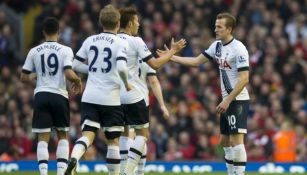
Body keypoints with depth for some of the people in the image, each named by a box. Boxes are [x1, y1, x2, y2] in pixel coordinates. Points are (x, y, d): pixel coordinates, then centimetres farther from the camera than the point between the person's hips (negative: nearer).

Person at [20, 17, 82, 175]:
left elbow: (24, 77, 6)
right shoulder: (65, 50, -4)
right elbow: (69, 74, -16)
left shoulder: (34, 51, 3)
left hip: (41, 96, 1)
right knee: (62, 135, 14)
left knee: (43, 138, 2)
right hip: (59, 95, -1)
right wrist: (78, 81, 6)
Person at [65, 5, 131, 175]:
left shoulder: (90, 41, 7)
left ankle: (74, 159, -34)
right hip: (110, 99, -3)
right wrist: (127, 84, -3)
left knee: (87, 135, -5)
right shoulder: (120, 43, -7)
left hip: (90, 97, 3)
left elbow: (75, 65, 11)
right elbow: (121, 67, -21)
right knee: (113, 141, 8)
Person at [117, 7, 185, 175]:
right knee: (143, 133, 4)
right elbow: (155, 64, -12)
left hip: (115, 95, 6)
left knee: (123, 132, 17)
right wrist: (172, 51, 0)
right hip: (132, 95, -6)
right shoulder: (136, 41, -10)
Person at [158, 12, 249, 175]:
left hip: (238, 100, -9)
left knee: (236, 140, -13)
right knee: (225, 141, 12)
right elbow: (197, 61, 17)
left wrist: (227, 101, -21)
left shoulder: (238, 49, -15)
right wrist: (172, 57, 10)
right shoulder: (217, 46, 10)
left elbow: (244, 79, -19)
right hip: (227, 101, 9)